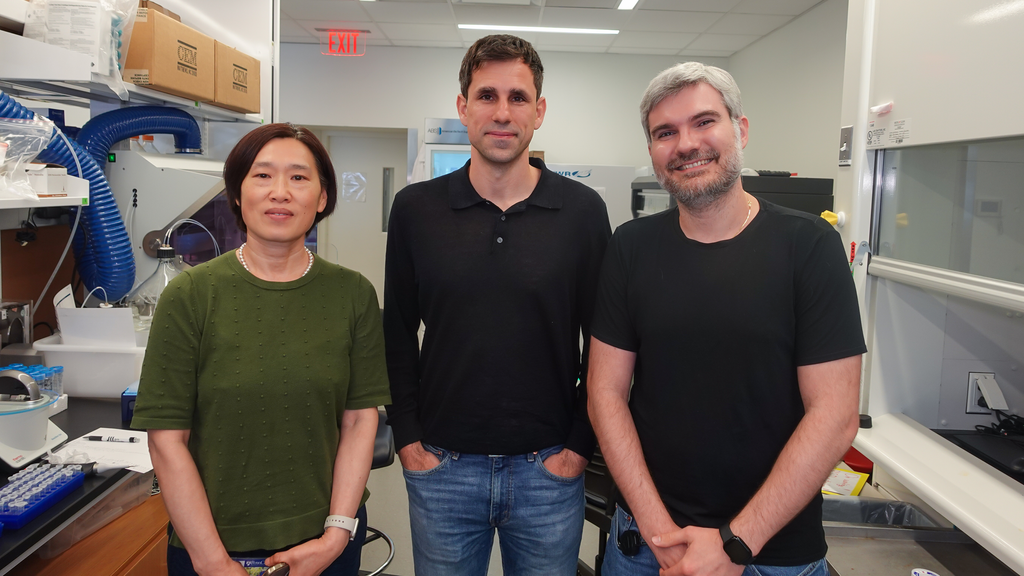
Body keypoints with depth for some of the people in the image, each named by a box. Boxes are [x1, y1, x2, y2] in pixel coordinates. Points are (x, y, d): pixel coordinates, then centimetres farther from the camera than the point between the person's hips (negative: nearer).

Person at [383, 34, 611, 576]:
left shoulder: (583, 211, -4)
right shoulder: (415, 208, -2)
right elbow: (397, 336, 4)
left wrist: (580, 445, -3)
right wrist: (408, 439, 0)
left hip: (549, 470, 0)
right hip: (440, 466, 1)